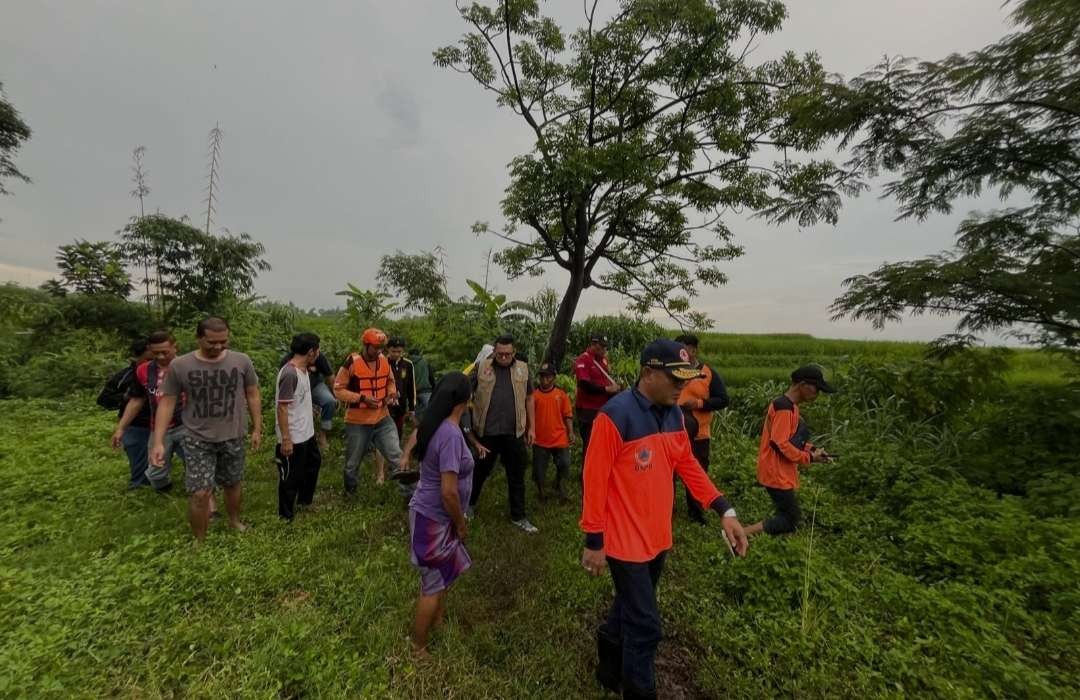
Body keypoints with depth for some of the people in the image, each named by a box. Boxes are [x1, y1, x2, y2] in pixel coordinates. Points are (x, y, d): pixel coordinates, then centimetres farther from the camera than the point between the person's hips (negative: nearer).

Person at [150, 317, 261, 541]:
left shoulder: (242, 361, -8)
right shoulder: (179, 366, -10)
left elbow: (253, 395, 1)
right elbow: (167, 403, -3)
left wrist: (257, 429, 2)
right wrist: (158, 442, -8)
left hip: (233, 438, 1)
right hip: (198, 440, -1)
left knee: (233, 484, 18)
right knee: (200, 494, -2)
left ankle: (234, 521, 42)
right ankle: (199, 542, 19)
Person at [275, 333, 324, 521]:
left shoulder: (303, 369, 3)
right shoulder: (290, 374, -26)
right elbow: (282, 408, -25)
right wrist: (285, 439, -23)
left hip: (307, 433, 10)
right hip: (293, 438, -10)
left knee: (314, 462, 26)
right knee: (291, 477, 8)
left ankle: (304, 499, 46)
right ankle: (286, 515, 28)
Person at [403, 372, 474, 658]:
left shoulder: (434, 424, -4)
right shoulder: (451, 434, -32)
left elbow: (414, 436, 20)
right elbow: (449, 492, -30)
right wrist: (461, 524, -16)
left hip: (427, 512, 9)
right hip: (434, 519, -9)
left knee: (442, 574, 28)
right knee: (433, 585, 11)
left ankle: (438, 619, 50)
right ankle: (419, 648, 32)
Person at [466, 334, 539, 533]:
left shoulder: (523, 369, 2)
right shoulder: (481, 368, -4)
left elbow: (529, 398, 9)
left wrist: (531, 427, 8)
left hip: (514, 433, 2)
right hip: (487, 432, -1)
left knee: (517, 476, 12)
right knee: (480, 471, 18)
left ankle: (518, 516, 29)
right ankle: (469, 504, 43)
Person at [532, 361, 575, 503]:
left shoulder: (561, 394, -1)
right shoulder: (534, 395, -4)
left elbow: (568, 415, 2)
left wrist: (571, 432, -4)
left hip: (560, 439, 0)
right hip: (540, 439, 0)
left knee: (564, 464, 1)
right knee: (539, 468, 9)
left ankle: (560, 485, 30)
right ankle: (540, 490, 35)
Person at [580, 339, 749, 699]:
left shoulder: (674, 413, -2)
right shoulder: (615, 415, -26)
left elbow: (687, 464, 7)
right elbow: (595, 481, -21)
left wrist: (725, 510, 0)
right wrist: (594, 541, -14)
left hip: (657, 537, 8)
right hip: (625, 540, -7)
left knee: (632, 609, 27)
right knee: (645, 626, 7)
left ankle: (611, 666, 54)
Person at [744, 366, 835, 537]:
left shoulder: (789, 406, 11)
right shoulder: (785, 408, -21)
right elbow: (780, 443, -24)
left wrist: (812, 449, 4)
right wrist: (809, 458, -13)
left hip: (780, 471, 10)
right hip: (776, 473, -10)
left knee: (786, 515, 15)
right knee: (790, 520, -3)